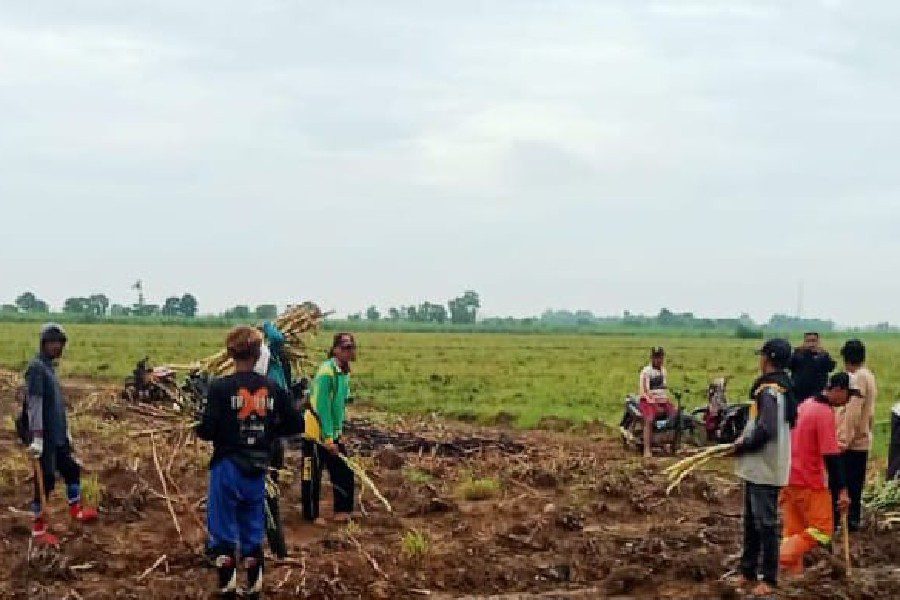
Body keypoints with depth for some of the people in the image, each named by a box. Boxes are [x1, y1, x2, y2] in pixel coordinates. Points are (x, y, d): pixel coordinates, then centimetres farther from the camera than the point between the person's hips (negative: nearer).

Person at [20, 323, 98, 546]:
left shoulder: (50, 367, 12)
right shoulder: (36, 368, -17)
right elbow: (34, 405, -22)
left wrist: (66, 432, 24)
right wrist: (36, 438, -25)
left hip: (57, 436, 9)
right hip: (43, 438, -9)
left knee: (71, 469, 20)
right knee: (46, 480, -2)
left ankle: (76, 510, 39)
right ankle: (38, 529, 8)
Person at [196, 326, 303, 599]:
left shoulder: (221, 387, -13)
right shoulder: (272, 388, -1)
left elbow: (206, 431, -18)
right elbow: (296, 424, 2)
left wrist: (202, 426, 4)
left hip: (227, 467, -4)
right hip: (257, 471, 4)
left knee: (224, 533, 6)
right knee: (253, 533, 16)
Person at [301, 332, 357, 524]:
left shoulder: (345, 372, 6)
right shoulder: (327, 371, -22)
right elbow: (322, 407, -24)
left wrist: (338, 432, 13)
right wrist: (328, 438, -23)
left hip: (333, 432, 9)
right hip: (316, 432, -9)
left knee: (344, 471, 9)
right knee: (313, 474, 3)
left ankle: (342, 511, 20)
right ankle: (311, 514, 14)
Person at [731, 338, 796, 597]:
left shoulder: (769, 390, -19)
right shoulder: (783, 387, 12)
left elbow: (766, 429, -28)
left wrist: (742, 446, -14)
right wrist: (745, 439, 11)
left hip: (765, 468, -10)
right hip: (758, 467, 10)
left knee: (765, 523, -3)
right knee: (752, 521, 17)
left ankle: (769, 579, 3)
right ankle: (748, 571, 25)